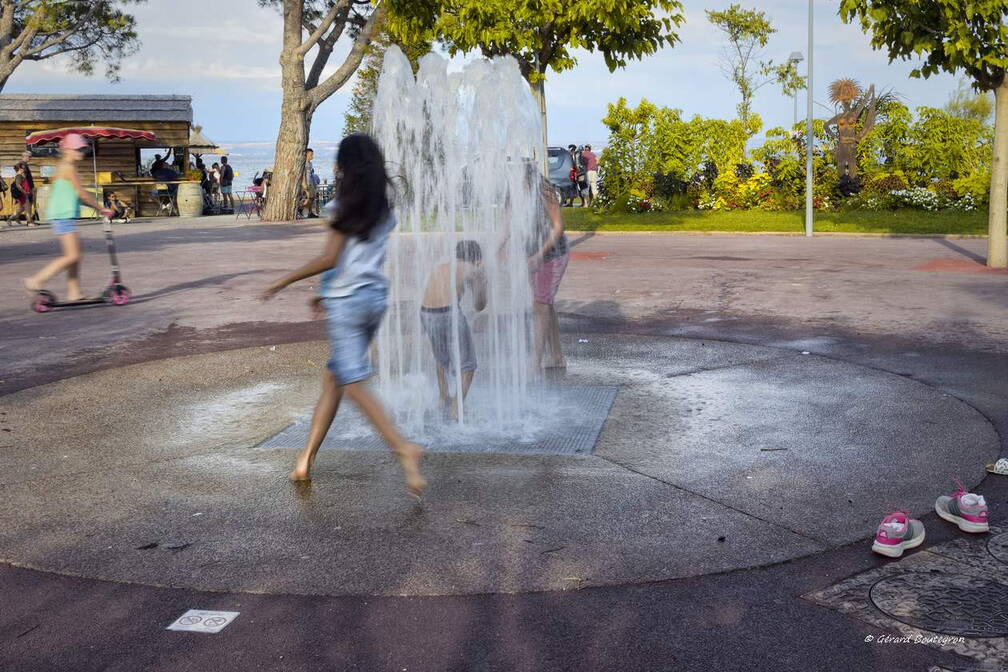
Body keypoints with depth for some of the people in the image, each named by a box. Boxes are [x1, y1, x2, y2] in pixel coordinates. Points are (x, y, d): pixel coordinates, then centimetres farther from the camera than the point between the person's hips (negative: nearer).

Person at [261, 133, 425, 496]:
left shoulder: (347, 206, -8)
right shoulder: (384, 210, 12)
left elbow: (330, 258, -14)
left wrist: (283, 281, -5)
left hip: (347, 300, -7)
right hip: (376, 297, 7)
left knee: (355, 384, -7)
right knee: (332, 379, 12)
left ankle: (403, 447, -21)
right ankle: (306, 459, 16)